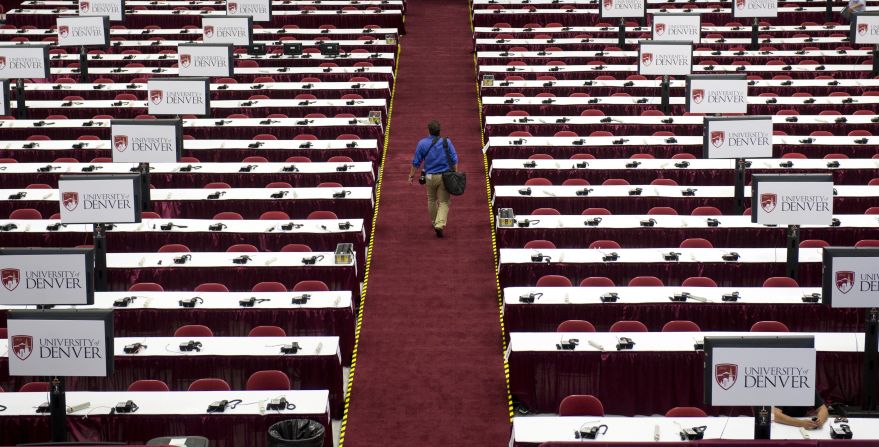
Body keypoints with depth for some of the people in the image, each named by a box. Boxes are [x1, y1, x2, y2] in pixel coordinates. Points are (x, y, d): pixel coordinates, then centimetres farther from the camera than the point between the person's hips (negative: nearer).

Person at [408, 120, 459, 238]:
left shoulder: (422, 143, -5)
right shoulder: (446, 142, -6)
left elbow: (416, 162, -1)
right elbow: (454, 160, -4)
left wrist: (411, 175, 9)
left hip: (430, 176, 1)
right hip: (445, 176, -1)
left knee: (432, 200, 22)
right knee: (444, 202, 1)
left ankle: (434, 222, 36)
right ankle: (440, 224, -17)